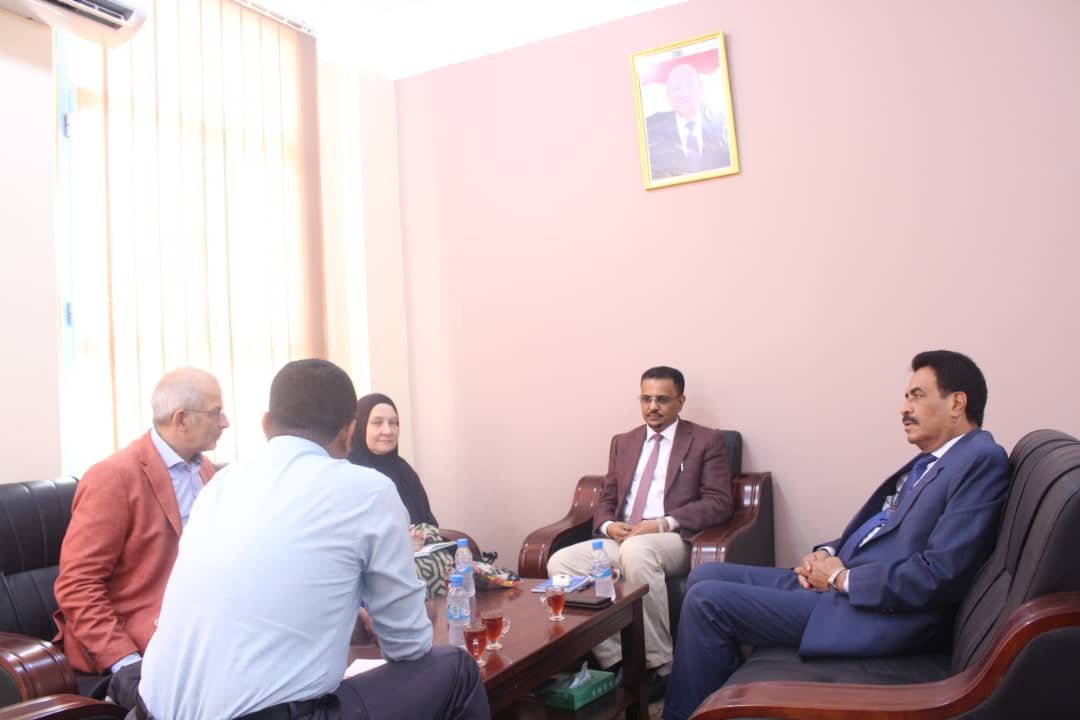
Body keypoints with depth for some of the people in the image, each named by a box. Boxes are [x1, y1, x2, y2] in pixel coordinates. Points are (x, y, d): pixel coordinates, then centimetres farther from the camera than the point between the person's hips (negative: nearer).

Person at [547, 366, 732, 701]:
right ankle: (616, 663, -17)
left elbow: (718, 503, -5)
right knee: (560, 562, -22)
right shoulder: (623, 442, 20)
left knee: (637, 550, -39)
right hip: (621, 539, 5)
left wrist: (663, 524, -19)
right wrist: (608, 525, -6)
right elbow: (606, 499, 19)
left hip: (674, 541, -5)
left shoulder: (707, 441, 5)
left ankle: (659, 667, -23)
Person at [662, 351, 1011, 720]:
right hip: (840, 583, 10)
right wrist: (828, 554, 2)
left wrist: (844, 577, -13)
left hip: (882, 612, -10)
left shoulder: (982, 459, -12)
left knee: (707, 600, -13)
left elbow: (939, 575, -22)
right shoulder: (929, 461, 17)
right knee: (706, 576, 6)